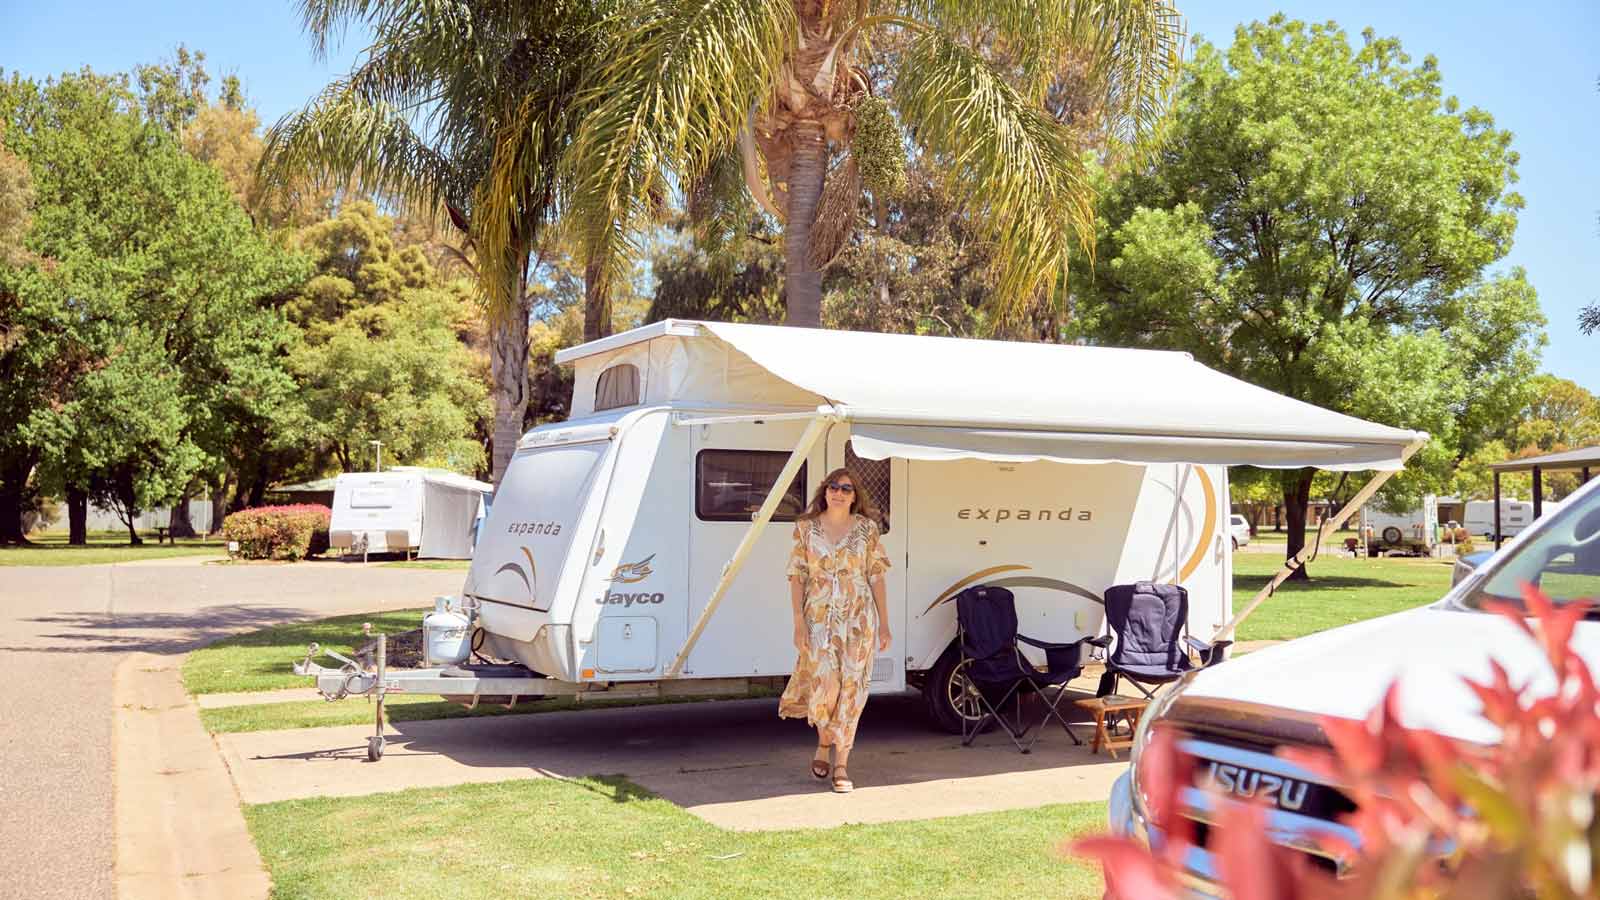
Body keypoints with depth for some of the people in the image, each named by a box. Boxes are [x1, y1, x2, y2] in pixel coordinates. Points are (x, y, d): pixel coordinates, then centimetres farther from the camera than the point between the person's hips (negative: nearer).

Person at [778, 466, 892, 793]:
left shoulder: (866, 528, 3)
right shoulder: (806, 528, 3)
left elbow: (876, 577, 5)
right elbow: (797, 577, 2)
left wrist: (884, 623, 3)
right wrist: (799, 624, -5)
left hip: (859, 618, 1)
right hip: (820, 617, -1)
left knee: (851, 687, -1)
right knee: (825, 684, -10)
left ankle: (841, 765, 6)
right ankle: (823, 743, 22)